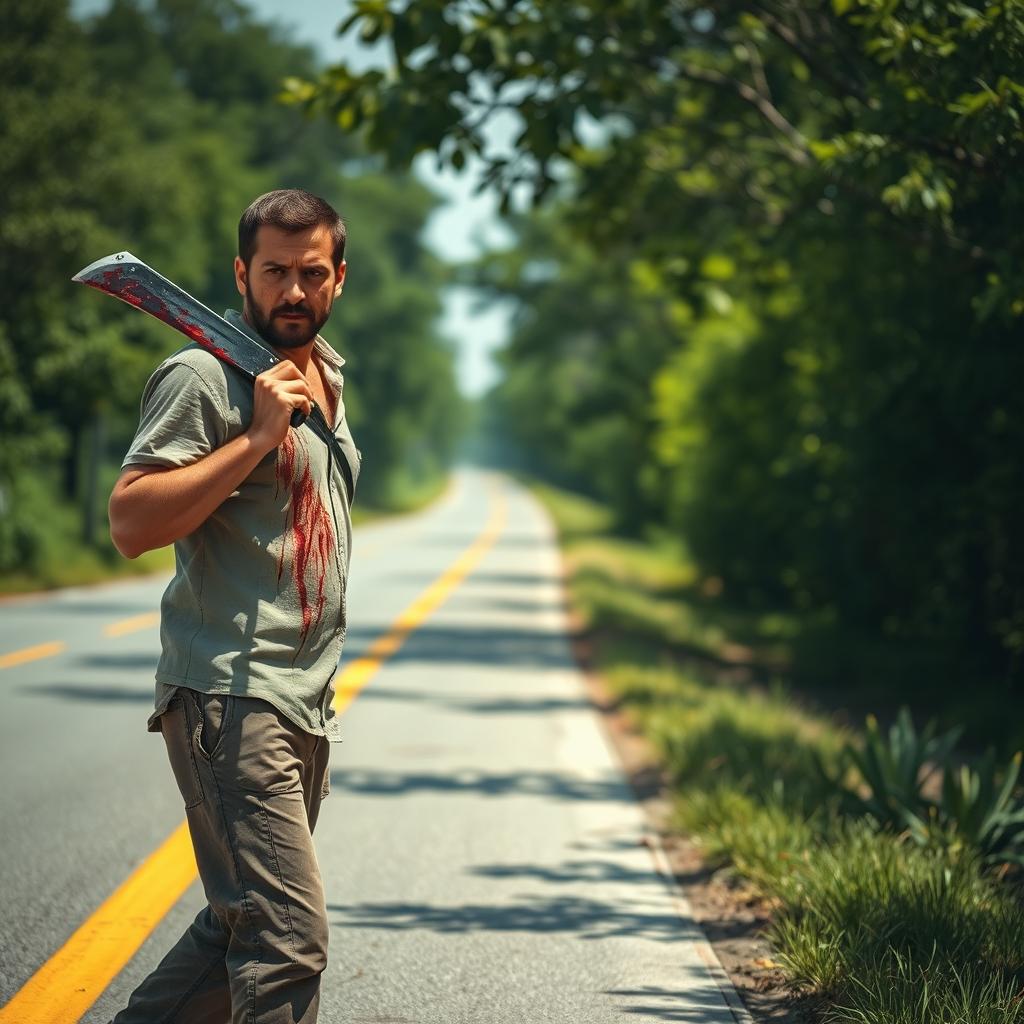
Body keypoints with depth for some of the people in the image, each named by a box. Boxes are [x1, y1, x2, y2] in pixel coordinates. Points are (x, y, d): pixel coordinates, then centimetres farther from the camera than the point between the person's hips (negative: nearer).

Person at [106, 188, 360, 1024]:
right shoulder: (203, 376, -10)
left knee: (245, 923, 14)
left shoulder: (327, 374, 17)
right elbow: (131, 524, -20)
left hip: (307, 703, 9)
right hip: (229, 695, -9)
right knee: (289, 935, -14)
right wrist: (258, 436, -22)